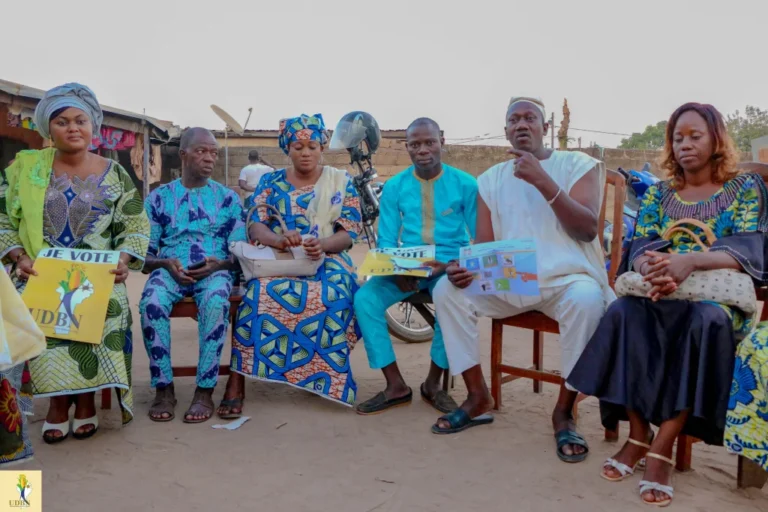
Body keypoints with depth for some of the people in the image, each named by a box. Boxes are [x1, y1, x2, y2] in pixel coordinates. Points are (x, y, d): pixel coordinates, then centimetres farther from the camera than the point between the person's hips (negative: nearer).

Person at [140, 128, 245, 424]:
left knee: (216, 303, -36)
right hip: (169, 269, 1)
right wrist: (166, 263, -13)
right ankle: (164, 388, -19)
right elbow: (144, 255, 9)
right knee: (151, 302, -34)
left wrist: (219, 264, -13)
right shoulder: (159, 197, 13)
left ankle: (205, 390, -26)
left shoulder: (228, 198, 13)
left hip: (215, 269, -1)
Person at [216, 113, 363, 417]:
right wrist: (278, 239, -25)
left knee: (334, 294, -37)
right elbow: (255, 225, 0)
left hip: (326, 260, 0)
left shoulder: (341, 181, 10)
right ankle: (236, 382, -31)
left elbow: (350, 232, 1)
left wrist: (323, 245, -22)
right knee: (261, 290, -34)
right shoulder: (270, 182, 12)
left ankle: (331, 378, -24)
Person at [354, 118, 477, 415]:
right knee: (365, 298, -24)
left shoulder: (465, 184, 0)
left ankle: (433, 383, -10)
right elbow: (386, 241, 4)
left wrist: (451, 264, -21)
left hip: (449, 266, -2)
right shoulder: (394, 186, 6)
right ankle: (396, 386, -11)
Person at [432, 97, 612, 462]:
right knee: (447, 291, -18)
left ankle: (564, 411, -15)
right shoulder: (491, 179, 12)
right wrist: (464, 267, -16)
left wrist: (544, 182, -21)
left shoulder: (577, 164, 3)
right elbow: (484, 245, 8)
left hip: (566, 278, -3)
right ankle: (478, 398, -6)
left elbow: (588, 229, -10)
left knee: (586, 299, -36)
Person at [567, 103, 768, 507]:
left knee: (706, 321, -38)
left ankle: (663, 446, -32)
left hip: (720, 297, -2)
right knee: (624, 312, -31)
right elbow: (640, 246, 0)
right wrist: (653, 269, -27)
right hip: (663, 295, 3)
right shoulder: (659, 194, 14)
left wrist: (689, 261, -31)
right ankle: (638, 433, -24)